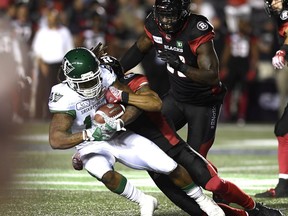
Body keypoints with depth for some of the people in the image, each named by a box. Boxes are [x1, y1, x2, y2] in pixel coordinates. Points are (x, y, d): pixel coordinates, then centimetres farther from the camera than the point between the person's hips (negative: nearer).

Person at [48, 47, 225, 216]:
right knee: (106, 175, -37)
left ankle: (204, 201, 21)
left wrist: (119, 122, -33)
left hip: (119, 137, 3)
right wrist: (89, 135, -44)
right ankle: (145, 202, -11)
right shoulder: (64, 97, -25)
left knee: (171, 167, -4)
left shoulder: (105, 77, -17)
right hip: (92, 147, -3)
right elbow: (55, 140, -32)